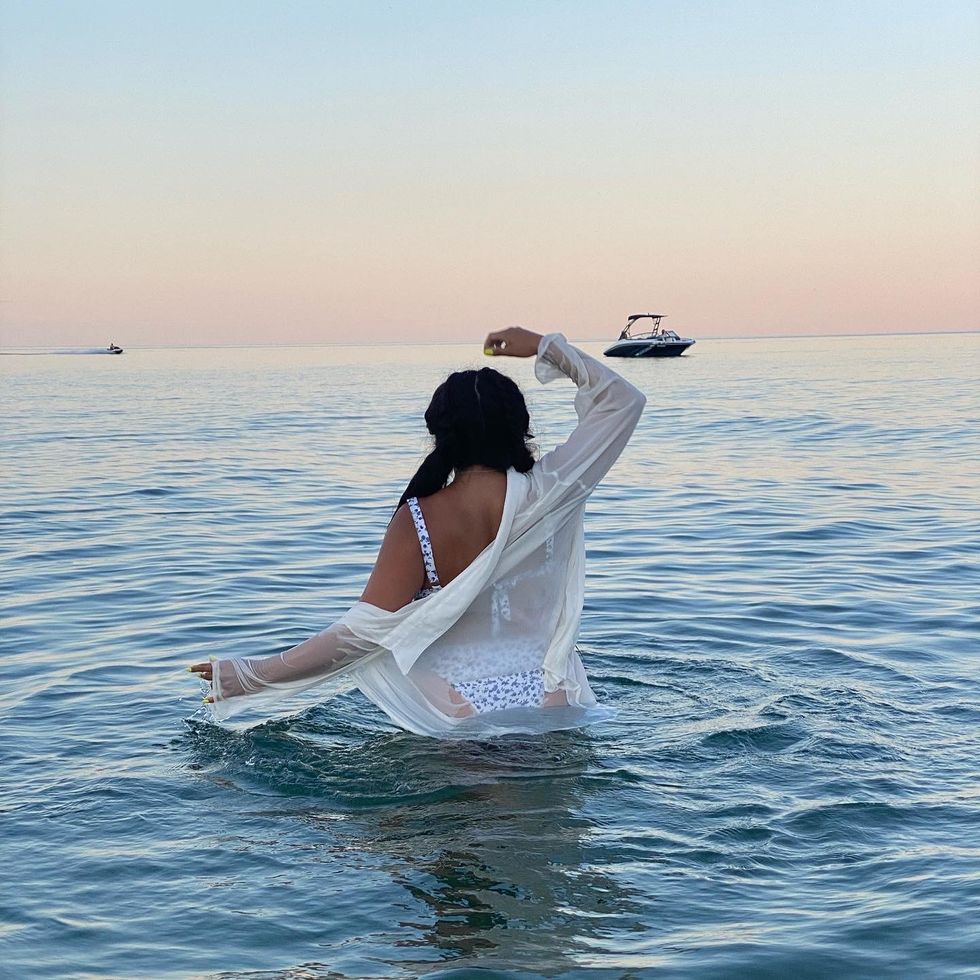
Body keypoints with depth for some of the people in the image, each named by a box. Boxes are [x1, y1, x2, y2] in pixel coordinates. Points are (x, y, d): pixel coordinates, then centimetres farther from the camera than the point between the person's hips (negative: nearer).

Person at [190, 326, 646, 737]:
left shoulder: (416, 523, -12)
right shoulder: (545, 495, -6)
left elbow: (364, 631, -15)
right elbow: (624, 399, 6)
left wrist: (251, 675, -8)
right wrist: (546, 346, 14)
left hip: (461, 724, -2)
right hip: (553, 711, 2)